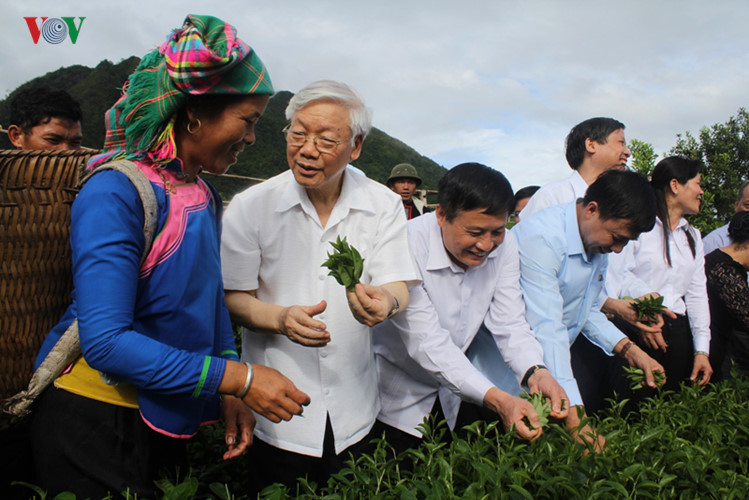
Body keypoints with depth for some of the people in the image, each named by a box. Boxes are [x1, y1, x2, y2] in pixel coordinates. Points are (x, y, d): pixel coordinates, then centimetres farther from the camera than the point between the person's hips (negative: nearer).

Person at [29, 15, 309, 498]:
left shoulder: (206, 197, 2)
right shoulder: (116, 194, -22)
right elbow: (104, 340, -28)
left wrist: (232, 391, -3)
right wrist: (236, 377, -28)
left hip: (164, 417, 7)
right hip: (94, 422, -7)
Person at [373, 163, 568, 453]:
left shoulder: (504, 245, -13)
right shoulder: (408, 246, -30)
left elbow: (508, 322, -13)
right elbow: (428, 343, -32)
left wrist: (536, 373, -34)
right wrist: (496, 399, -42)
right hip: (400, 393, -4)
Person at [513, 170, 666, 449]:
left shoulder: (600, 242, 5)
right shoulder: (542, 237, -24)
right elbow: (547, 329, -31)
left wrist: (628, 348, 0)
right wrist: (574, 415, -34)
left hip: (556, 356, 8)